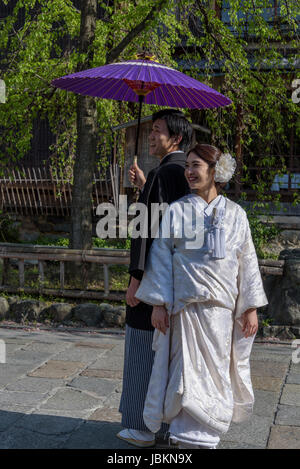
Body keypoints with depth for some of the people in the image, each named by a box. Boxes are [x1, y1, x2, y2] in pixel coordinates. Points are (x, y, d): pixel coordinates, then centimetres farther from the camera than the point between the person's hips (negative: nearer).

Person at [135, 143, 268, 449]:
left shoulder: (235, 214, 6)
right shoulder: (176, 211, 2)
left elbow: (247, 262, 6)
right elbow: (161, 258, 0)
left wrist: (251, 308, 3)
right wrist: (158, 304, -7)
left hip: (220, 308, 2)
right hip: (185, 306, -2)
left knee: (216, 371, 9)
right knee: (187, 371, -2)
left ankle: (205, 434, 28)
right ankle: (189, 437, 11)